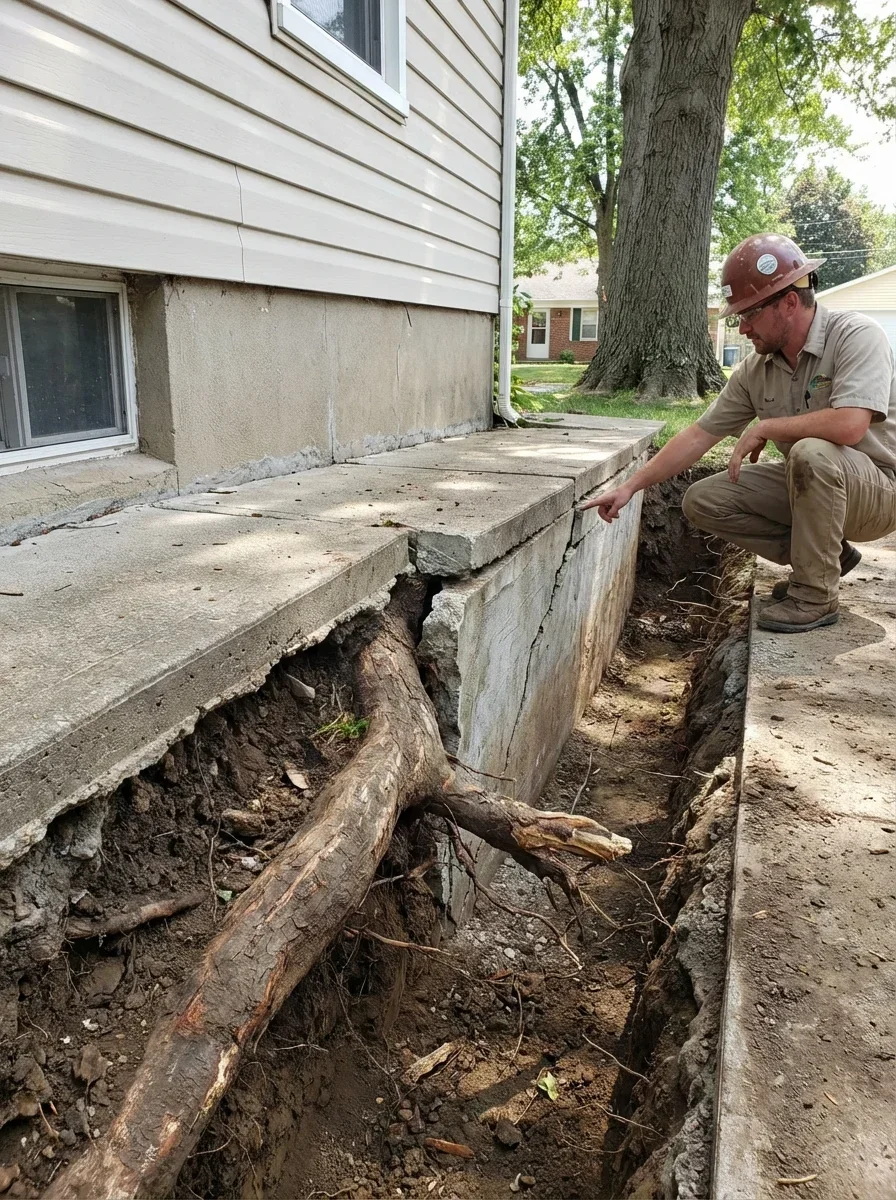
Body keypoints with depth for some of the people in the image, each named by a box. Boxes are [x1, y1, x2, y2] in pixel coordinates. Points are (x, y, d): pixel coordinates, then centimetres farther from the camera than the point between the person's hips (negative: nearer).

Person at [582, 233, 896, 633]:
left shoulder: (855, 335, -20)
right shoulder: (755, 370, -2)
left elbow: (849, 425, -36)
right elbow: (699, 436, 0)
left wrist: (764, 428, -23)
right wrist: (629, 487, -4)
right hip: (810, 485, 7)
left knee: (811, 452, -37)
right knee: (702, 502, -4)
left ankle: (816, 595, -19)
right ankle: (828, 555, 7)